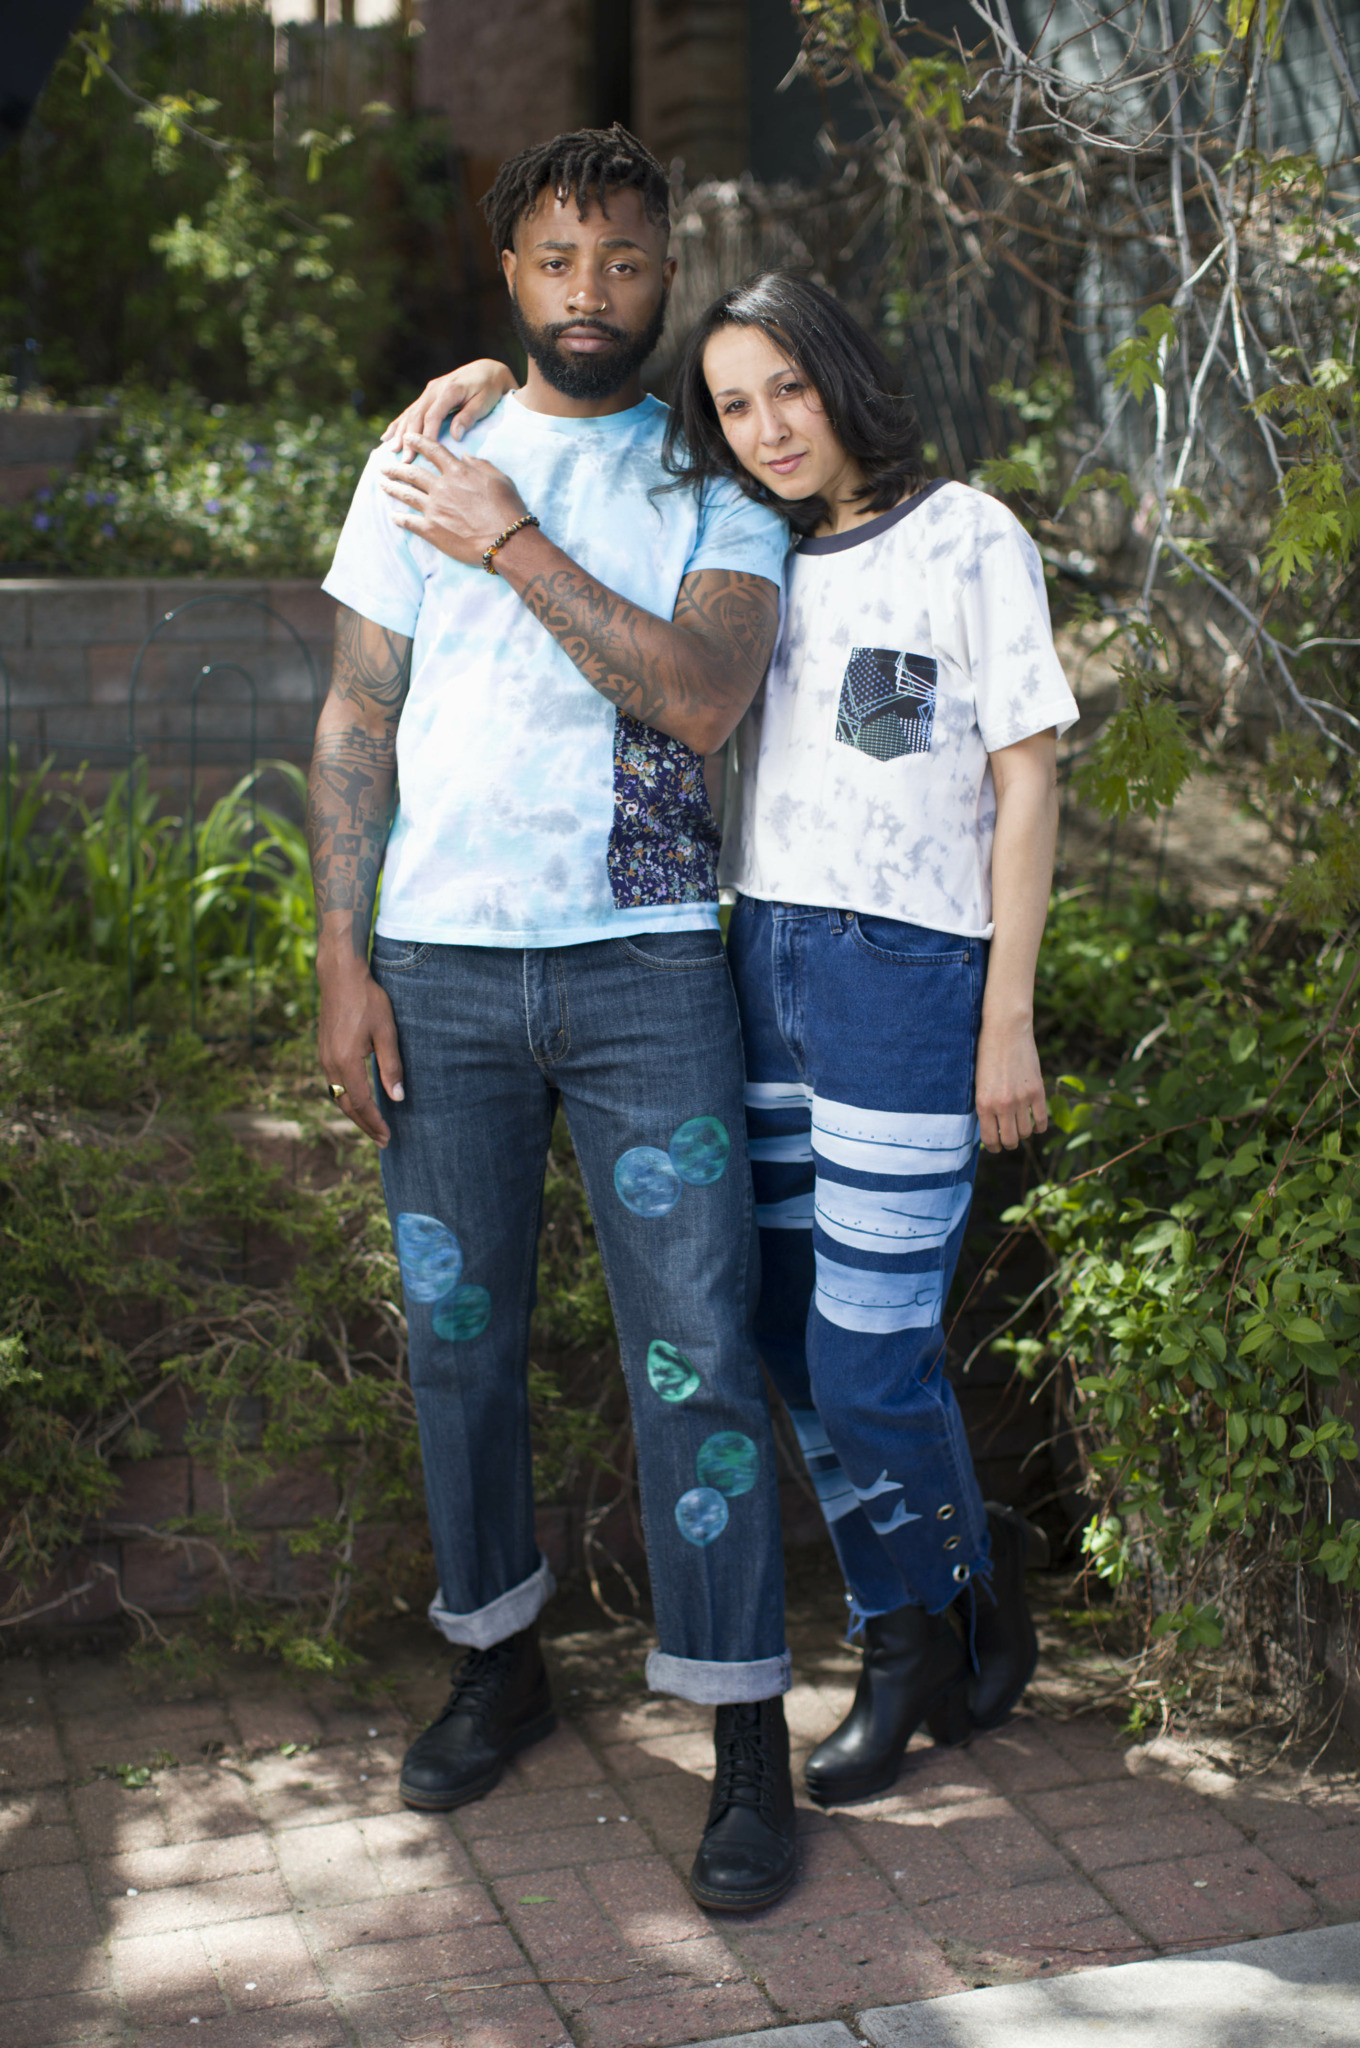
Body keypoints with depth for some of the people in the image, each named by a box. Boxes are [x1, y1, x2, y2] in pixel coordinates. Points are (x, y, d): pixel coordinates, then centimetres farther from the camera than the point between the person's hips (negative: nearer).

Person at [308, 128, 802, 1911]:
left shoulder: (716, 503, 6)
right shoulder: (420, 466, 10)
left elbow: (701, 696, -13)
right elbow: (355, 721, 8)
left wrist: (515, 548, -12)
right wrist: (342, 960, 1)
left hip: (645, 969, -2)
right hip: (441, 964, 2)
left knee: (695, 1351, -4)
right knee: (460, 1338, 9)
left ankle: (749, 1745, 7)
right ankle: (501, 1666, 29)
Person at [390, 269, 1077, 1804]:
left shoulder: (967, 541, -2)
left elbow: (1026, 784, -4)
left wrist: (1010, 1018, -7)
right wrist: (495, 383, 5)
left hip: (907, 972, -6)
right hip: (761, 962, 6)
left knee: (867, 1357, -5)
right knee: (795, 1330, 8)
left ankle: (967, 1584, 25)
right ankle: (908, 1633, 27)